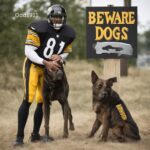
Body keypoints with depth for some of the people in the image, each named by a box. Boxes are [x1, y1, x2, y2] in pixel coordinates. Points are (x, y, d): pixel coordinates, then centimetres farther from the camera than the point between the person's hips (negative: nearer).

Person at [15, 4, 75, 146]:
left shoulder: (68, 34, -3)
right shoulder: (39, 28, -21)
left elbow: (66, 53, 11)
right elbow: (28, 51, -21)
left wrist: (59, 57, -13)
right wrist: (45, 62, -28)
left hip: (50, 68, 6)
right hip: (33, 65, -6)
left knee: (43, 101, 7)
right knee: (28, 100, -15)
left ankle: (35, 134, 18)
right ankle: (19, 135, -14)